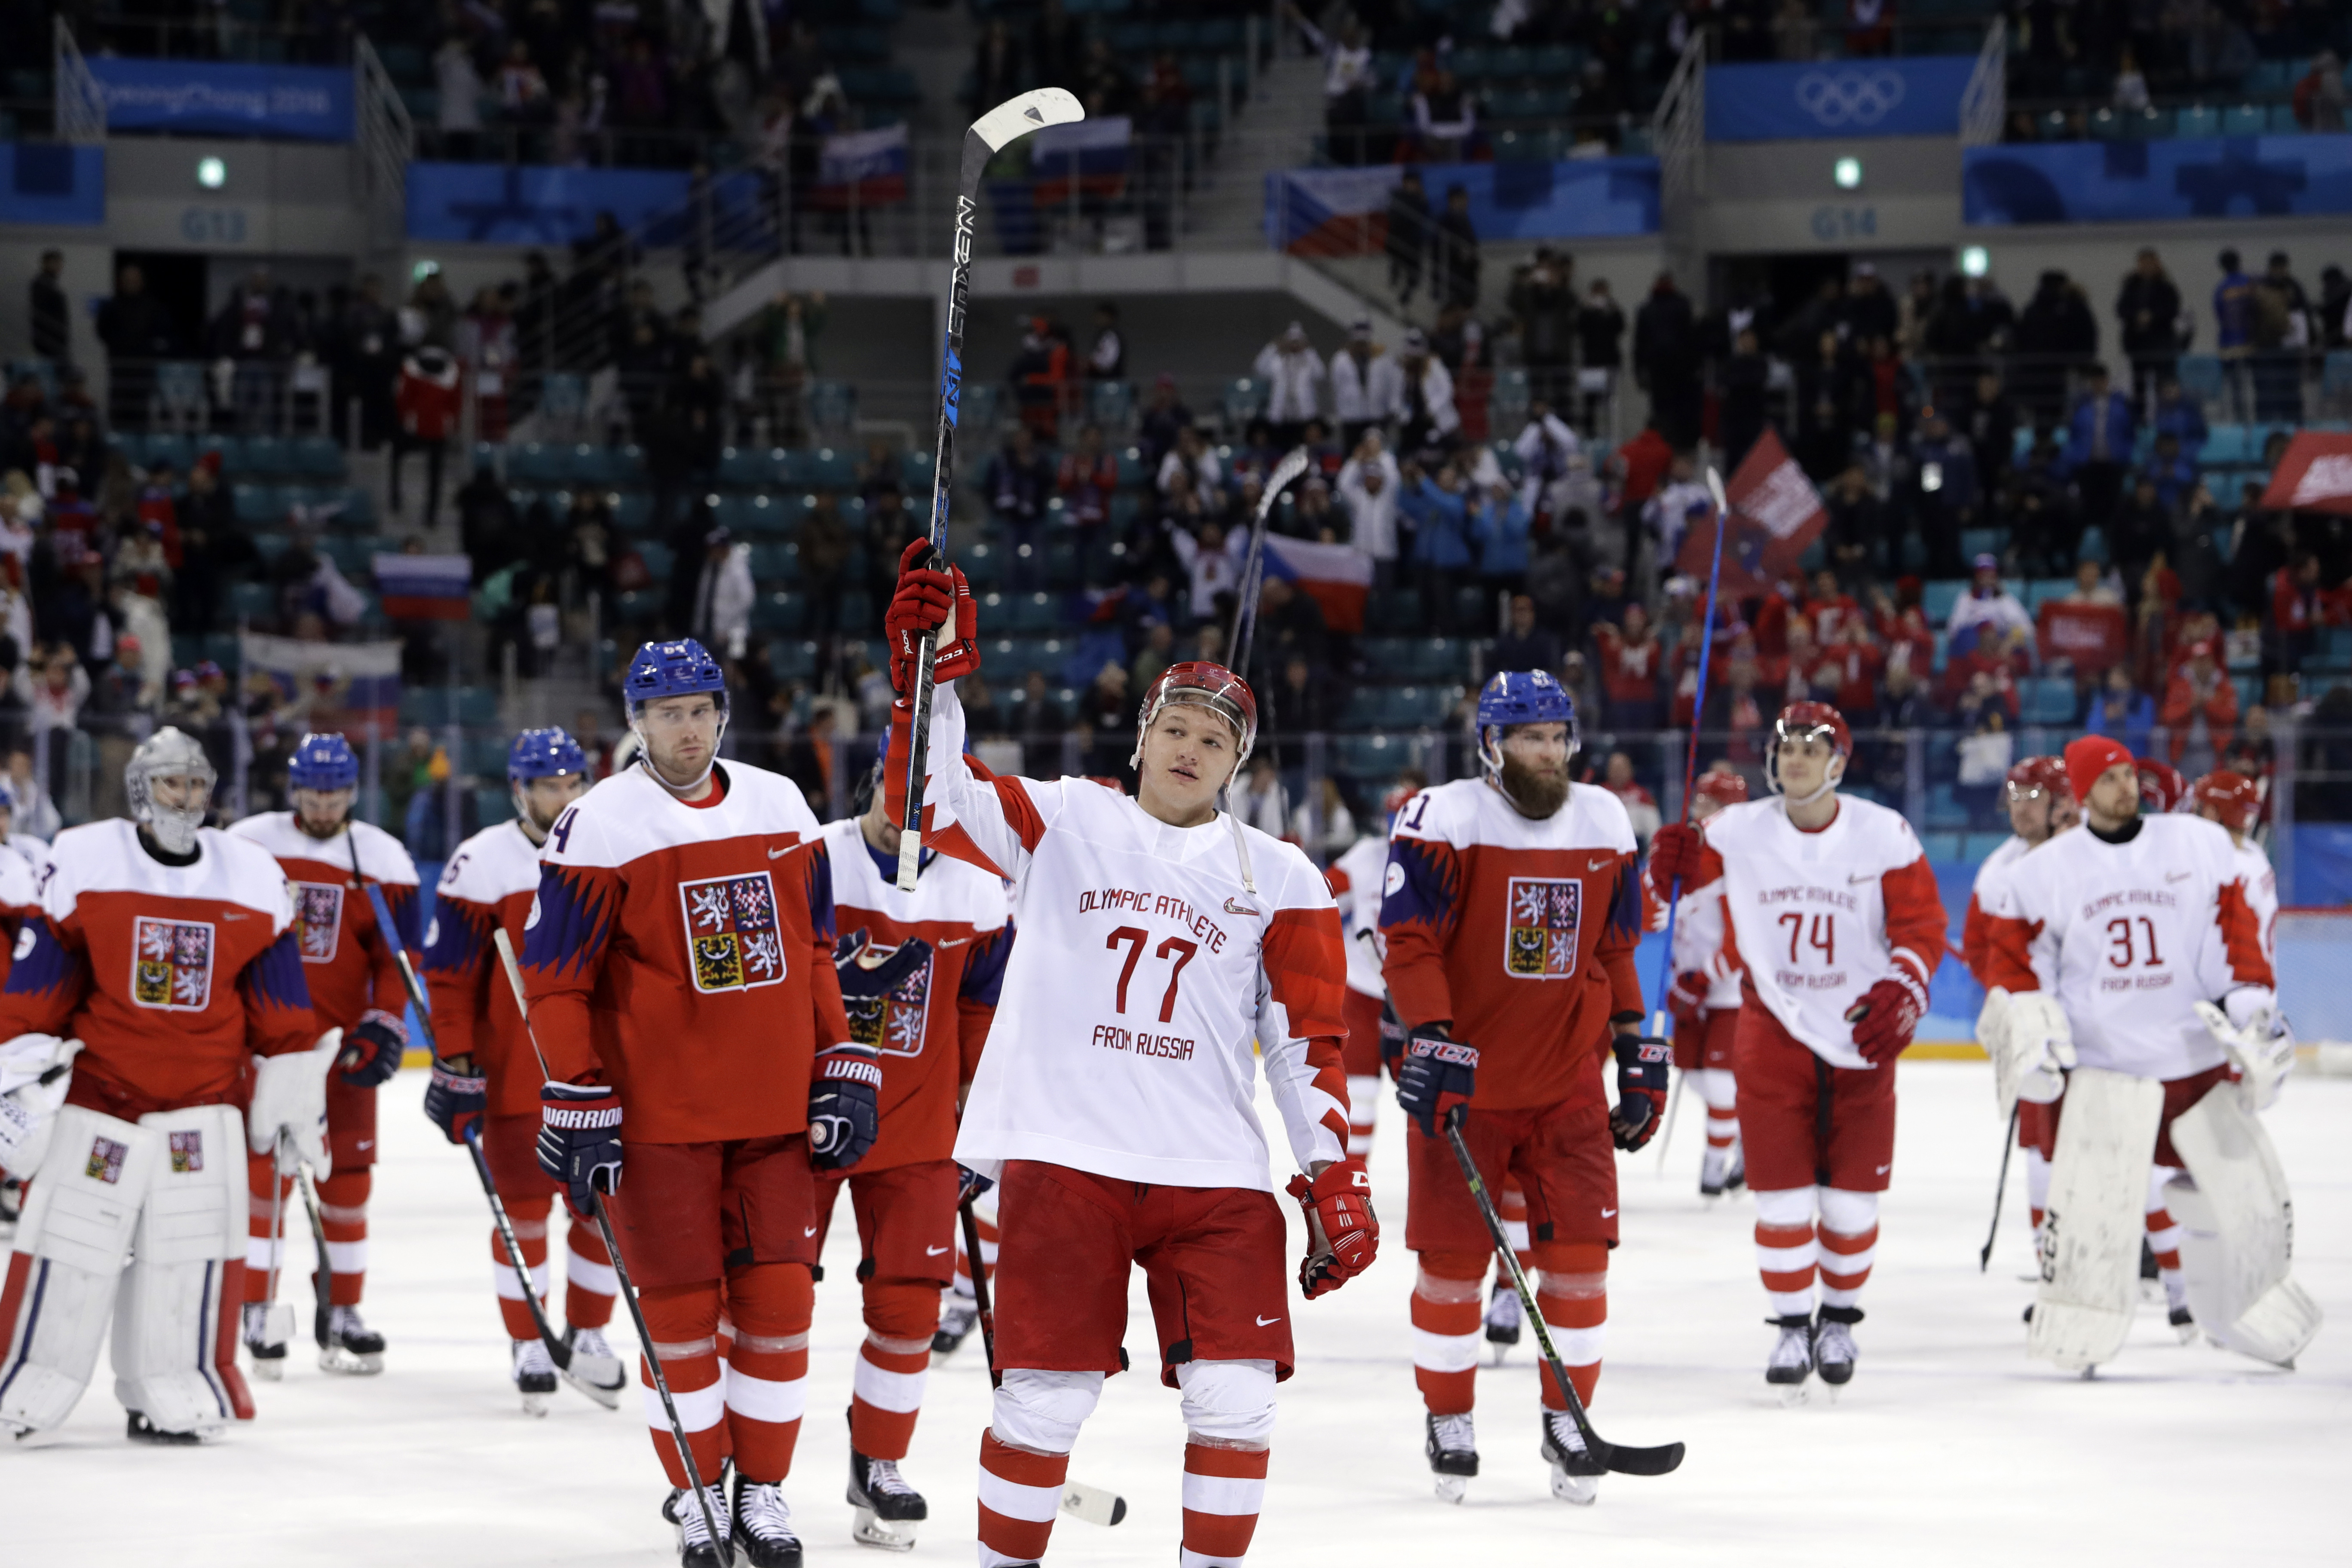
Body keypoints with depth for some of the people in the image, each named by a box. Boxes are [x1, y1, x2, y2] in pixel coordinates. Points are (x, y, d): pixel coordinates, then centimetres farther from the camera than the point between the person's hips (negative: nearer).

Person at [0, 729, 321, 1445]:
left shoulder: (252, 876, 6)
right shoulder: (83, 863, -4)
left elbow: (280, 1007, 11)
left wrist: (292, 1090, 10)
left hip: (203, 1101, 3)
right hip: (97, 1095, -3)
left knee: (194, 1251, 0)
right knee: (69, 1248, -3)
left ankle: (173, 1392, 10)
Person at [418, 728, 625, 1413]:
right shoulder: (484, 862, -7)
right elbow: (448, 970, -7)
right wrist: (455, 1065, -10)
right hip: (512, 1070, -4)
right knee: (524, 1206, -1)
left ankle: (587, 1336, 19)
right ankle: (527, 1346, 11)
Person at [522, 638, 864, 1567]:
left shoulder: (781, 807, 8)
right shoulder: (600, 825, -6)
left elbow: (813, 950, 15)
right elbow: (554, 974, -6)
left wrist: (842, 1074, 10)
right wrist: (576, 1108, -10)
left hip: (773, 1108, 4)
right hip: (658, 1114, -4)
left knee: (779, 1299, 2)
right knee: (681, 1307, 1)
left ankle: (763, 1492, 15)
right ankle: (699, 1494, 15)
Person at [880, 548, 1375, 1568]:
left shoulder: (1277, 878, 12)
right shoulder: (1061, 824, 10)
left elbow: (1308, 1042, 10)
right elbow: (937, 803, -3)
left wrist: (1336, 1181, 1)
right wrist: (931, 676, -17)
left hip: (1215, 1177, 2)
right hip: (1060, 1158, -2)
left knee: (1236, 1397, -6)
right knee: (1047, 1397, -4)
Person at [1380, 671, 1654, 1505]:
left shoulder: (1605, 824, 6)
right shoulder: (1442, 820, -11)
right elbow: (1408, 942, -13)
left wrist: (1637, 1047, 12)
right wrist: (1432, 1040, -23)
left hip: (1568, 1082, 4)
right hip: (1463, 1081, -4)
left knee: (1578, 1248, -1)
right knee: (1453, 1256, 2)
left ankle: (1567, 1417, 13)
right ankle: (1449, 1420, 19)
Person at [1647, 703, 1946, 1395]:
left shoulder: (1884, 835, -7)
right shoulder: (1737, 834, -5)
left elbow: (1922, 924, -3)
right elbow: (1670, 890, 6)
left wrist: (1901, 989, -19)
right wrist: (1670, 865, -16)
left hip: (1861, 1033, 0)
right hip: (1774, 1029, 0)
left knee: (1853, 1195, 5)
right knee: (1781, 1193, -2)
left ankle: (1839, 1321, 24)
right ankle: (1792, 1326, 10)